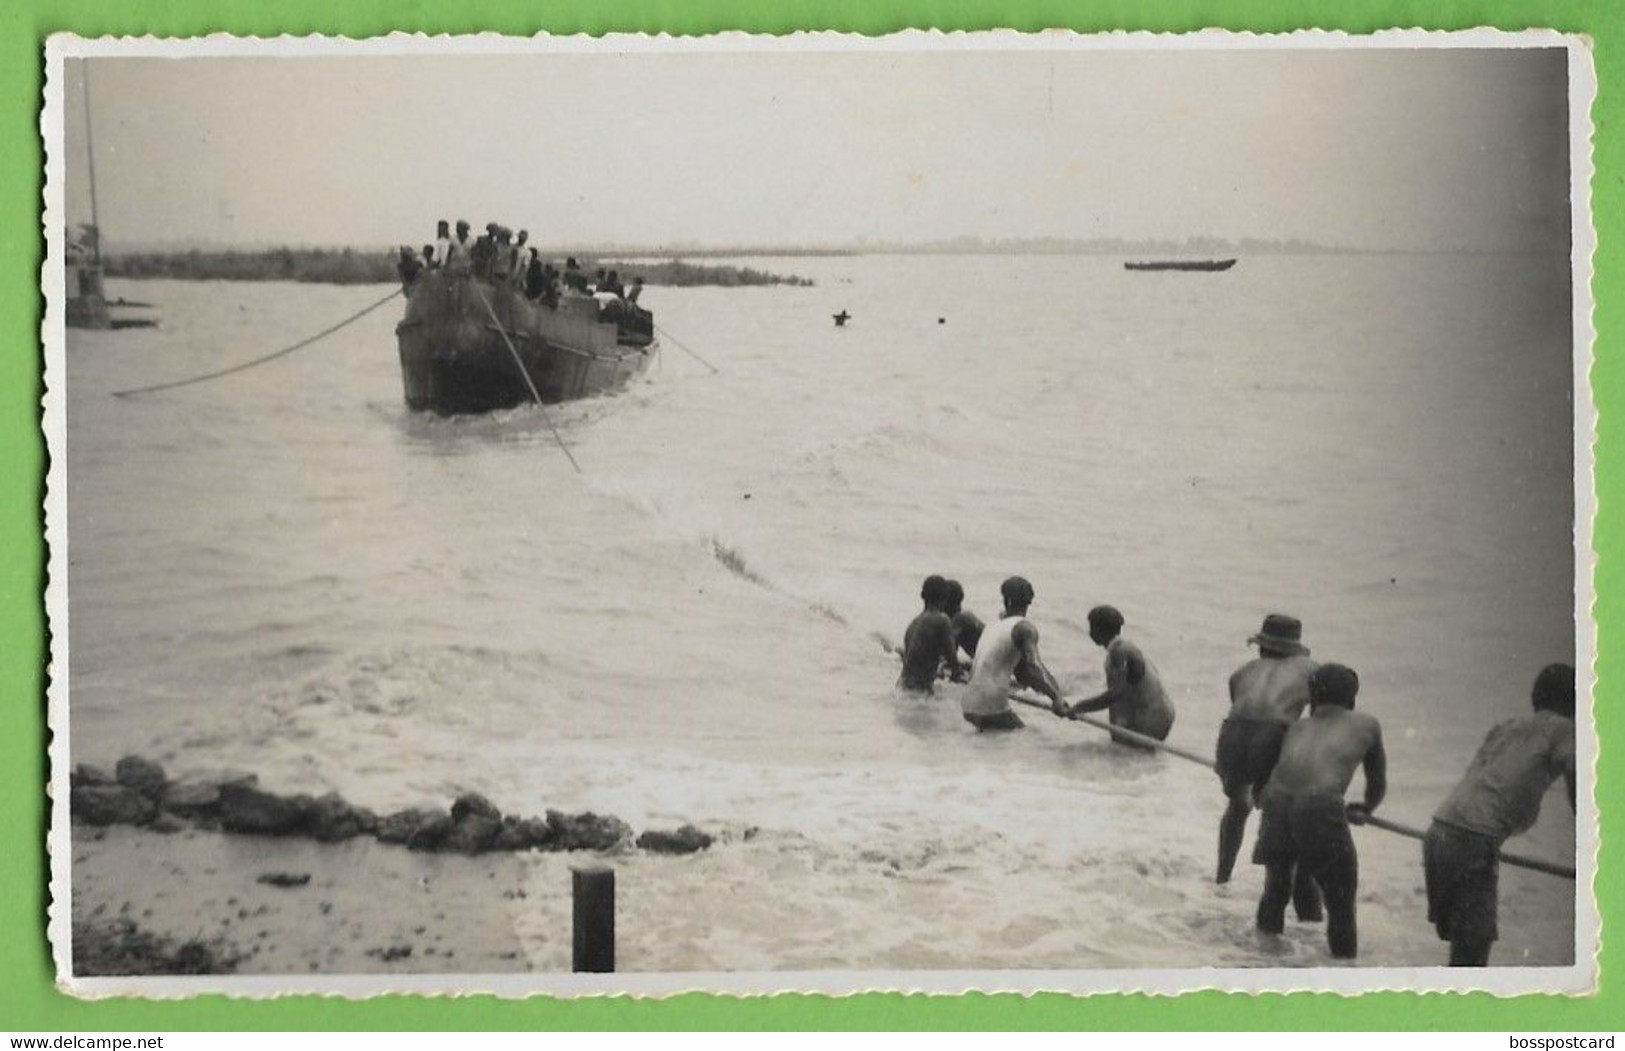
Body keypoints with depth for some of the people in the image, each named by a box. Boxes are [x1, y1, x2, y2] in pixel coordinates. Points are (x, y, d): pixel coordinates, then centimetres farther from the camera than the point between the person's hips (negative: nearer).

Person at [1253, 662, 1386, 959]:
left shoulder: (1297, 728, 32)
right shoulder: (1367, 725, 28)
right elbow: (1378, 784, 40)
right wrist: (1365, 809, 61)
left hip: (1277, 803, 4)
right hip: (1321, 809, -3)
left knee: (1276, 890, 25)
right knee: (1341, 907, 11)